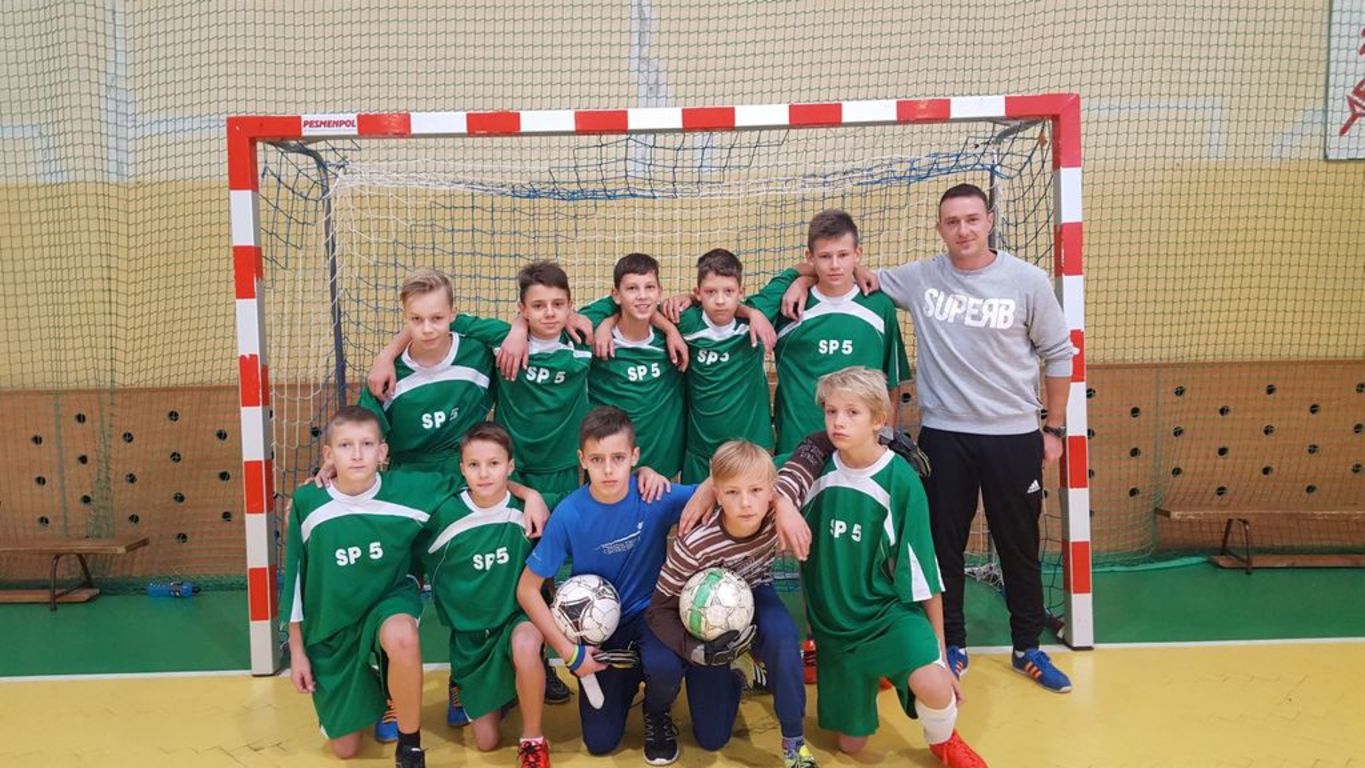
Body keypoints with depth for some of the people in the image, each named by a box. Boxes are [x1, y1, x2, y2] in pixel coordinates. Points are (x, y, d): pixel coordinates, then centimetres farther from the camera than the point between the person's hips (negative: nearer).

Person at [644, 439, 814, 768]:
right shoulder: (694, 546, -35)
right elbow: (659, 610, -25)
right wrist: (696, 650, -39)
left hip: (752, 598, 2)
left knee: (782, 634, -32)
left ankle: (794, 740, -10)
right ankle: (658, 712, 17)